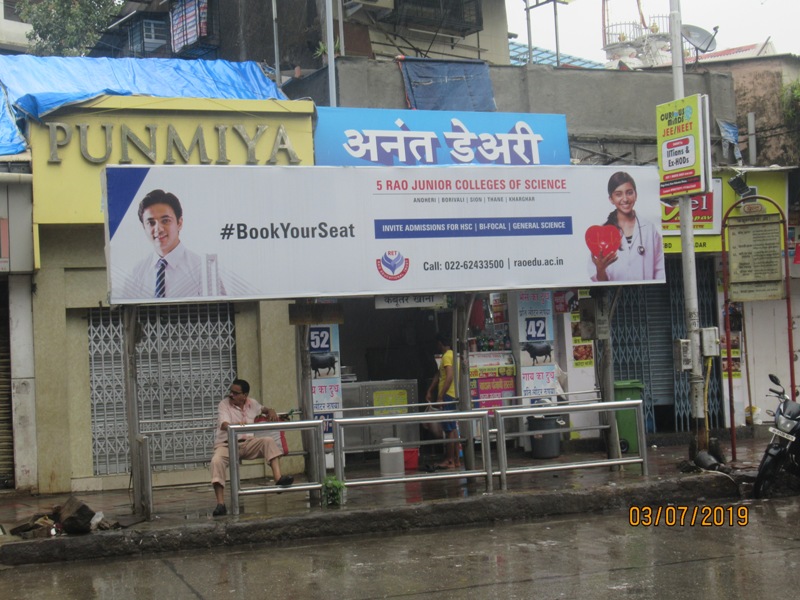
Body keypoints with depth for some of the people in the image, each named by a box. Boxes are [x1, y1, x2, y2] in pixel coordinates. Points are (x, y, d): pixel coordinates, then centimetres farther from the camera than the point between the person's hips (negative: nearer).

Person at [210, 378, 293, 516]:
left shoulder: (252, 403, 10)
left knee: (268, 440, -23)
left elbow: (263, 409, 34)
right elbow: (223, 425, -22)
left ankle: (278, 478, -34)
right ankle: (220, 504, -38)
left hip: (247, 443, 4)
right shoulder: (225, 404, -4)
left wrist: (271, 411, 9)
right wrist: (235, 425, -45)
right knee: (216, 461, -34)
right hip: (227, 444, -3)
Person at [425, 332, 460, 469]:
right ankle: (456, 460, 16)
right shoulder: (451, 355, 18)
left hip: (447, 396, -10)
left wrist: (440, 397, -26)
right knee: (453, 428, 12)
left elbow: (450, 376, -24)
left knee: (449, 429, -8)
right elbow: (438, 375, 21)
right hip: (452, 396, 10)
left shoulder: (447, 356, -13)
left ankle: (450, 461, -6)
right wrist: (430, 391, 19)